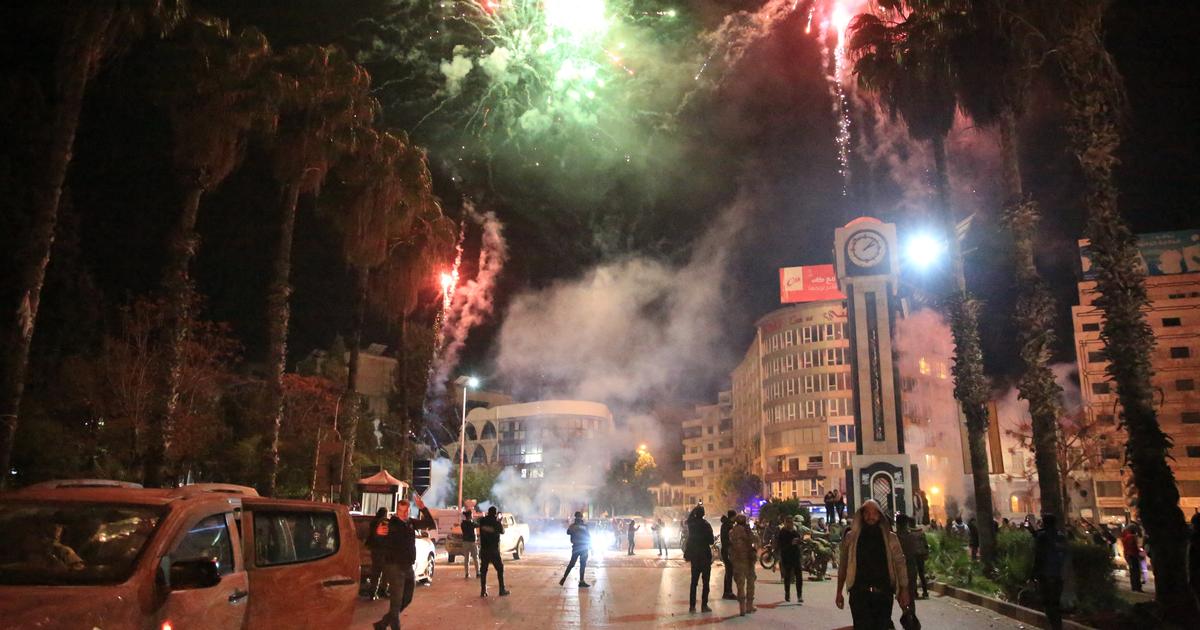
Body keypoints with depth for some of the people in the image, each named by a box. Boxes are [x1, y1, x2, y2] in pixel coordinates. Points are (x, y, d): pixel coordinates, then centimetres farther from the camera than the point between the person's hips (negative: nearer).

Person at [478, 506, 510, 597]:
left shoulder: (482, 521, -3)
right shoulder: (496, 522, -10)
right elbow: (502, 531, 6)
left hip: (483, 549, 3)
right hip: (494, 550, -3)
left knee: (483, 570, 9)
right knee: (500, 569, 8)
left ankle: (483, 590, 6)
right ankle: (502, 590, 7)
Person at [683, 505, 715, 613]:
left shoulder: (691, 524, -2)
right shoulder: (706, 525, -14)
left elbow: (689, 518, 23)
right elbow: (711, 541, -10)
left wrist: (695, 510, 24)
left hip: (694, 556, 4)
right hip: (705, 556, -4)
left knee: (694, 581, 10)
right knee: (705, 582, 3)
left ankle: (692, 606, 9)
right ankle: (704, 605, 1)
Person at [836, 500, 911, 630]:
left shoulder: (890, 537, 4)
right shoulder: (851, 537, 3)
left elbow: (900, 564, 4)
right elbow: (843, 566, 6)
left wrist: (904, 590, -3)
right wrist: (839, 592, 5)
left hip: (883, 593, 1)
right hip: (859, 593, -1)